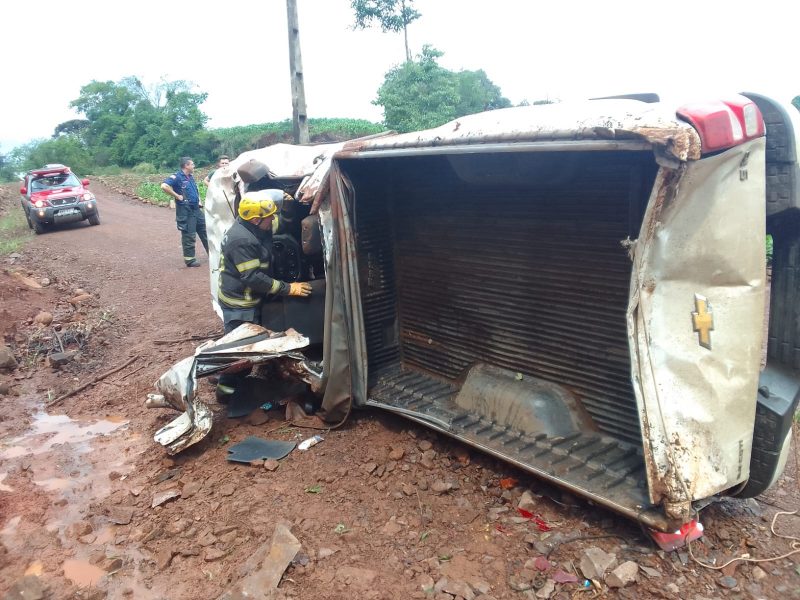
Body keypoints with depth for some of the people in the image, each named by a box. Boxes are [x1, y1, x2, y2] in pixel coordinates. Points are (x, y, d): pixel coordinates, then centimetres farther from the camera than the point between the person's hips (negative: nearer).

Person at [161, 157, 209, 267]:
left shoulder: (190, 177, 13)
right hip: (185, 211, -9)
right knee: (189, 235, -2)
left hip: (196, 209, 9)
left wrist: (198, 199, 16)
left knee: (204, 230, 14)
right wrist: (177, 196, -21)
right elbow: (164, 186, -28)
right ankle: (189, 259, 7)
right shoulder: (177, 177, -13)